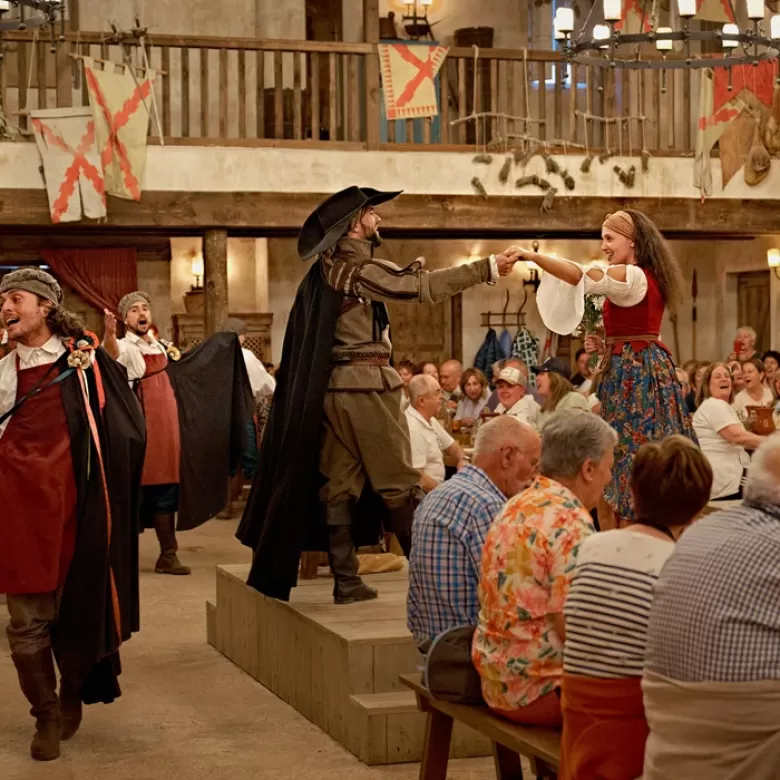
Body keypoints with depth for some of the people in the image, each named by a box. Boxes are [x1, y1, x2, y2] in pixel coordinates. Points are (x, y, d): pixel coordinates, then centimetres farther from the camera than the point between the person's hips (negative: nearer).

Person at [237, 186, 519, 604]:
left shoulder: (323, 271, 13)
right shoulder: (360, 268, -12)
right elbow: (422, 286, -17)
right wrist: (486, 268, -16)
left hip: (329, 387, 8)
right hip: (365, 384, -8)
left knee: (338, 485, 6)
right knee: (399, 483, -2)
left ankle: (346, 580, 8)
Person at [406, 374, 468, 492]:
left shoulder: (430, 420, 8)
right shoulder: (412, 429, -23)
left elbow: (451, 445, 23)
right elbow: (416, 478, -25)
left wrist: (463, 460, 1)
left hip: (436, 488, 9)